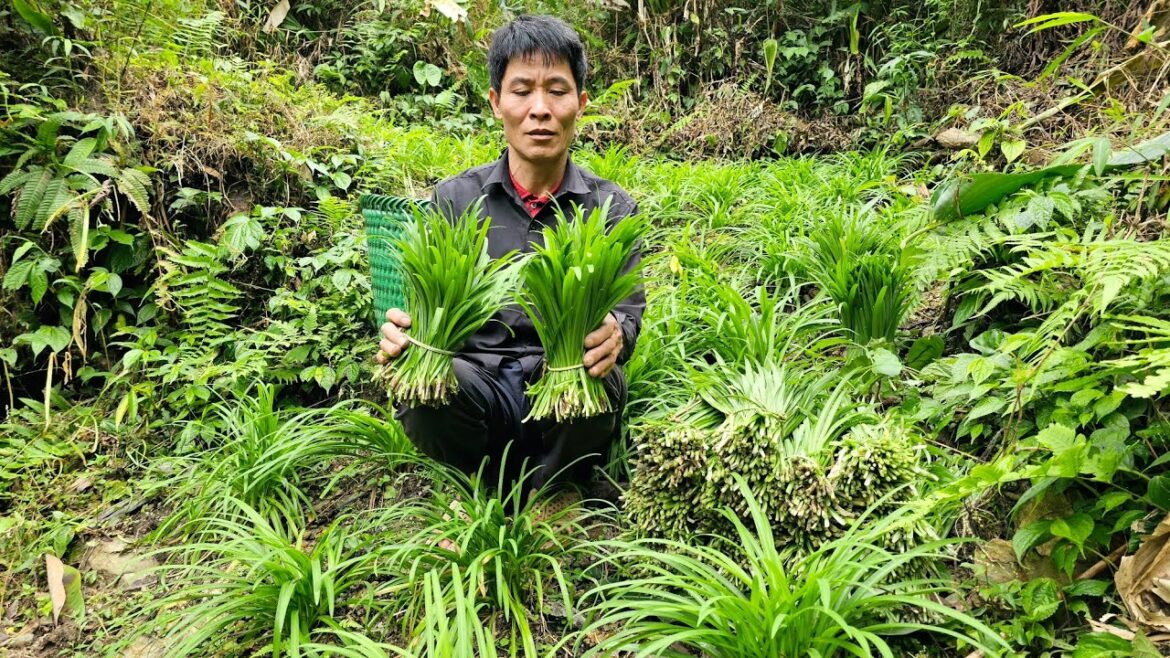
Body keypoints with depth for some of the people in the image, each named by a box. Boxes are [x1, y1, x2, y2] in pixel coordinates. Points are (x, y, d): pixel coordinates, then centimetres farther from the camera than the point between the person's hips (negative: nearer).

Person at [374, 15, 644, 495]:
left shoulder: (612, 208, 7)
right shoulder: (454, 199, 7)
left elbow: (629, 311, 4)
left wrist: (614, 334, -23)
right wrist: (400, 333, -20)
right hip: (476, 382, 0)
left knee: (597, 380, -34)